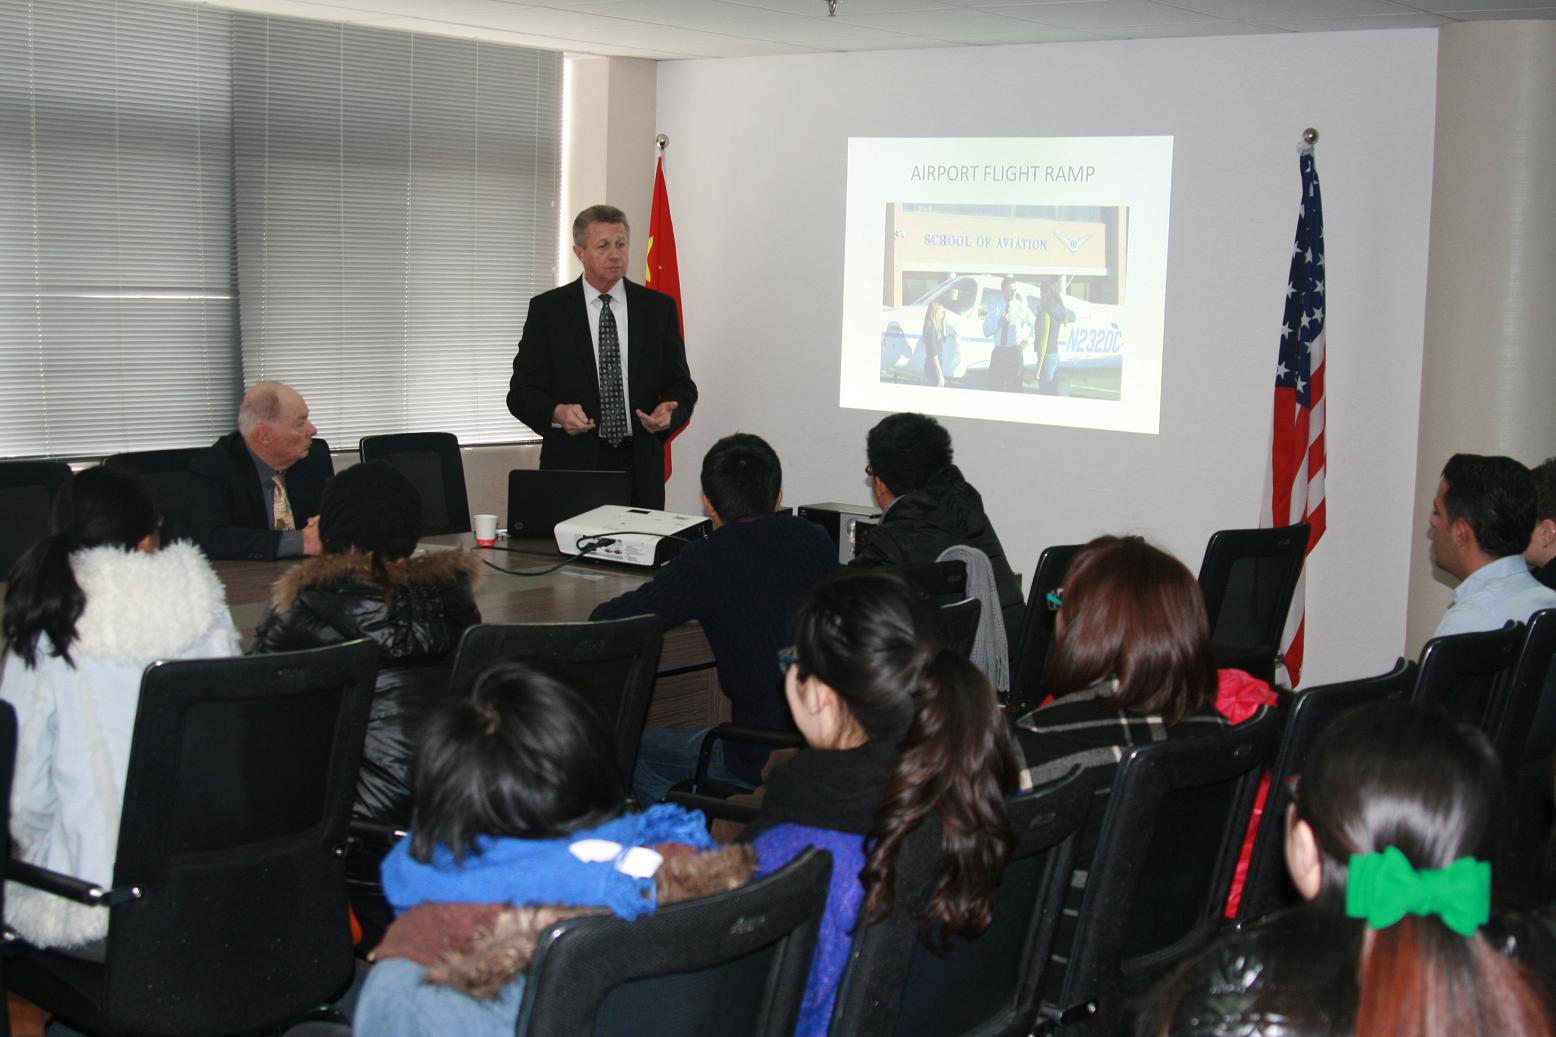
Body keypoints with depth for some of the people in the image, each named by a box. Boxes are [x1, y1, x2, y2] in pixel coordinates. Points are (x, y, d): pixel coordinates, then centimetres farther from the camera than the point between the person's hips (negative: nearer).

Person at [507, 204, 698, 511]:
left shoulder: (658, 307, 7)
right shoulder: (547, 309, 2)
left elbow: (681, 385, 8)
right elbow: (522, 391, 0)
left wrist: (669, 411, -14)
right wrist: (557, 412, -20)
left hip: (640, 467, 2)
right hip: (572, 463, -1)